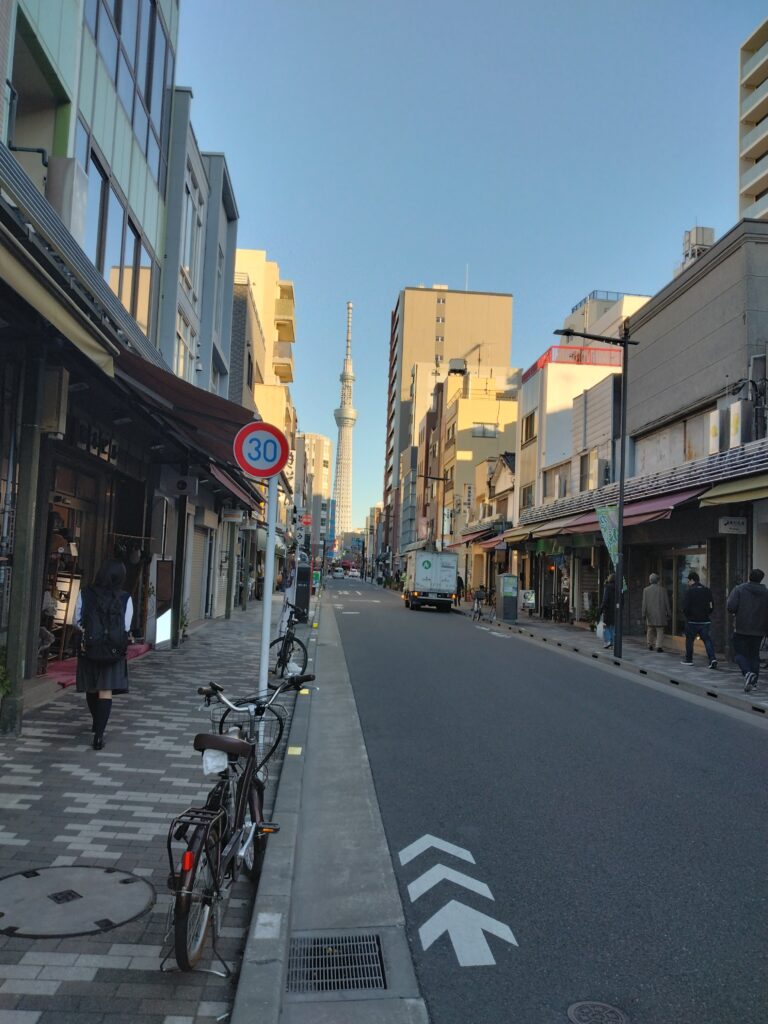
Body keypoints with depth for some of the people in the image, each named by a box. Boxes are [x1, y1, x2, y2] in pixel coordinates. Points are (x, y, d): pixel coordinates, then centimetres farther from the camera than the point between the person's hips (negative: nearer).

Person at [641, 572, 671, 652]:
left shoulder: (646, 590, -2)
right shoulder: (662, 590, -2)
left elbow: (644, 603, -3)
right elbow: (666, 603, 1)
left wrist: (644, 613, 0)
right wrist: (668, 613, 8)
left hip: (650, 614, 1)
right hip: (660, 614, -1)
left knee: (650, 630, 15)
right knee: (660, 631, 1)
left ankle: (650, 645, 18)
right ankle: (659, 645, -10)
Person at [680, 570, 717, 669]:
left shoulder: (689, 591, -11)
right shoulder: (707, 590, 5)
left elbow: (685, 606, -14)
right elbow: (712, 606, 9)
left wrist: (687, 615, 5)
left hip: (692, 621, -4)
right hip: (705, 621, 4)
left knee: (689, 640, 11)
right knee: (707, 639, 3)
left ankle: (689, 660, 20)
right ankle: (712, 658, -13)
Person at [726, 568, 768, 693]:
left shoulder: (739, 589, -6)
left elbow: (731, 607, -16)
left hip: (741, 628, -3)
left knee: (740, 654, 3)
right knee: (754, 655, 12)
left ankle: (747, 673, -22)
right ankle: (753, 682, 11)